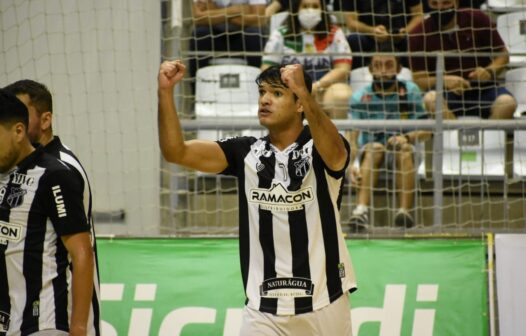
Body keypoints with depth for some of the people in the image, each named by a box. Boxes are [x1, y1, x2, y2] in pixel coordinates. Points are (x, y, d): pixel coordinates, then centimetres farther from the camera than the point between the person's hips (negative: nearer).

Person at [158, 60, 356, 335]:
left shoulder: (320, 148, -6)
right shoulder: (246, 153, 4)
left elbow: (333, 149, -31)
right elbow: (176, 152, -5)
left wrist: (304, 92, -48)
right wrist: (166, 91, -21)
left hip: (324, 305, -2)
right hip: (263, 310, 2)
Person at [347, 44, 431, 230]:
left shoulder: (410, 91, -1)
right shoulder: (360, 97, -4)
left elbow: (426, 131, -4)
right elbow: (352, 137, -13)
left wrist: (407, 137, -26)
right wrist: (351, 164, -32)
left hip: (406, 154, 0)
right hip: (370, 154, 0)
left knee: (404, 149, -34)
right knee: (375, 148, -34)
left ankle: (405, 211, -47)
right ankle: (362, 209, -51)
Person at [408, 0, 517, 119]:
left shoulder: (478, 19, 1)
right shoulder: (419, 34, -2)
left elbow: (502, 55, 9)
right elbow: (419, 79, -1)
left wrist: (489, 72, -12)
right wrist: (443, 81, -21)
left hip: (483, 89, 1)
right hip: (447, 94, -1)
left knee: (507, 102, -31)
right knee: (431, 99, -35)